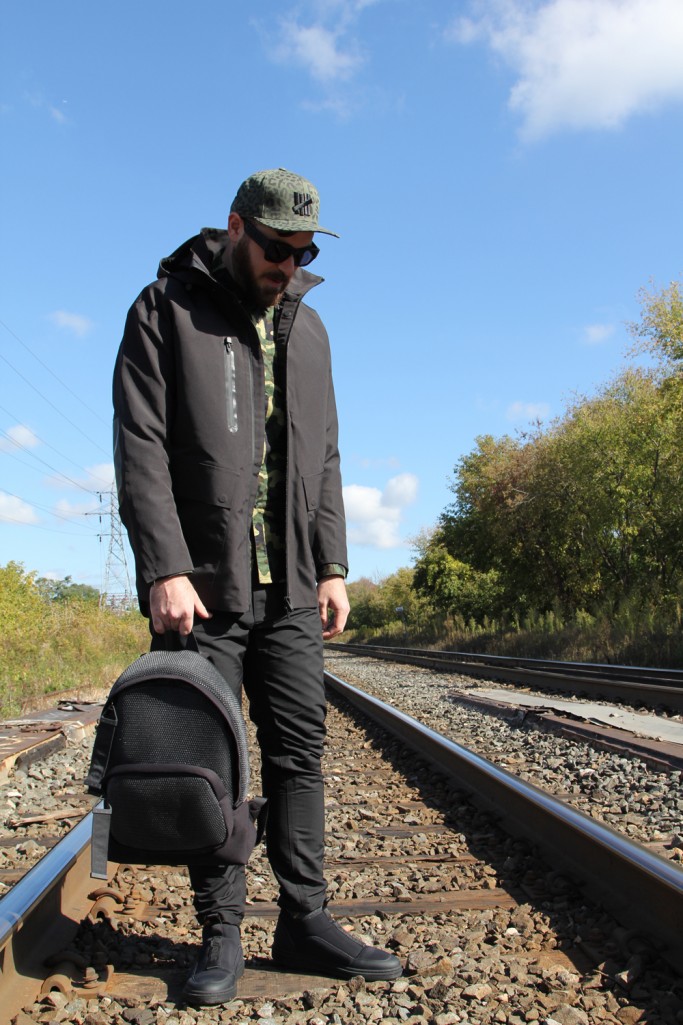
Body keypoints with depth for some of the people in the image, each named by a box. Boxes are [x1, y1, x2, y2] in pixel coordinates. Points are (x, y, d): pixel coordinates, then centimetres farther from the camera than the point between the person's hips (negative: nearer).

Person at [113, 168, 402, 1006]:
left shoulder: (307, 327, 16)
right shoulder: (166, 308, 1)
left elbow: (323, 457, 14)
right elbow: (140, 445, -8)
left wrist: (331, 564, 5)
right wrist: (165, 568, -17)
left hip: (290, 588, 5)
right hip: (202, 583, -4)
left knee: (300, 751, 6)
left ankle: (304, 921, 18)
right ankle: (220, 933, 18)